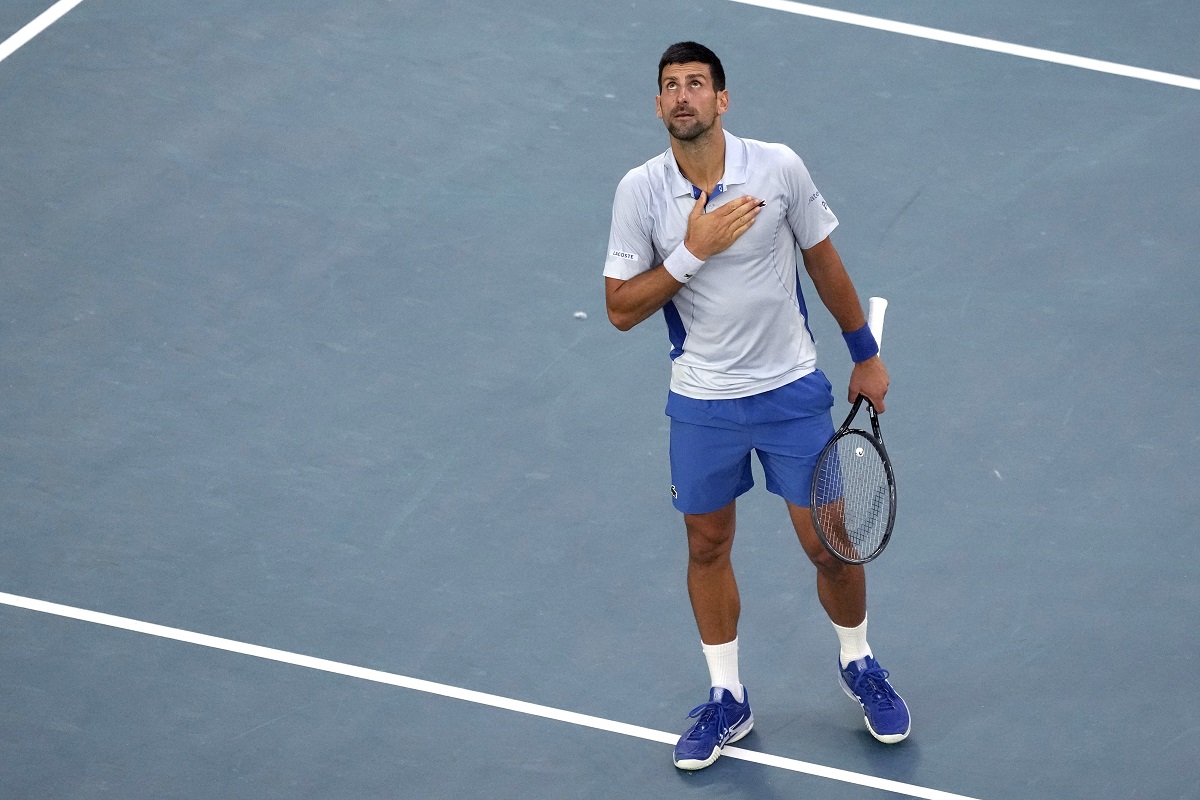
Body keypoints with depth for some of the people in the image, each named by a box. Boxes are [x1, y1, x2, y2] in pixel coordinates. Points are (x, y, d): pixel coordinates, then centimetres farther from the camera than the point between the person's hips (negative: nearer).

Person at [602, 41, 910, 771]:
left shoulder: (779, 168, -12)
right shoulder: (641, 191, -10)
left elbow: (824, 262, 3)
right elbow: (621, 309, -10)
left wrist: (866, 357, 10)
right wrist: (693, 252, -22)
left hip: (792, 389, -1)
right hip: (702, 402, 1)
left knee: (829, 544, 4)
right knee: (707, 548, 12)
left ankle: (860, 666, 32)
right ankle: (728, 700, 30)